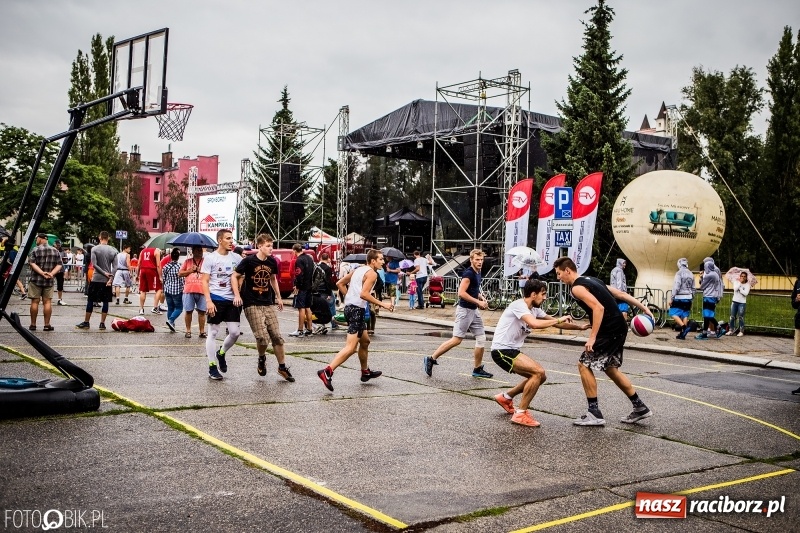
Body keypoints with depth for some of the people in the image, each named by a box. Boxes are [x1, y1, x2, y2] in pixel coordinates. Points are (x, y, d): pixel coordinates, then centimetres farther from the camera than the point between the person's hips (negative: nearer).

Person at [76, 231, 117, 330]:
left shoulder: (95, 249, -4)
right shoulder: (113, 250, 3)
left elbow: (94, 264, -11)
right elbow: (115, 267, -4)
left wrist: (104, 273, -7)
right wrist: (111, 278, -8)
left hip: (96, 279, -2)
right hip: (107, 280, 2)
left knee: (90, 301, 6)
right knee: (105, 302, 5)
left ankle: (86, 322, 10)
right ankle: (102, 323, 6)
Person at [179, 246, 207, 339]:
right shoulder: (187, 261, 13)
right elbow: (180, 273, 8)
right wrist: (190, 270, -3)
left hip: (202, 290, 0)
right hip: (189, 290, 1)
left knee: (202, 312, -1)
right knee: (188, 311, 3)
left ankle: (202, 331, 4)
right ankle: (188, 330, 13)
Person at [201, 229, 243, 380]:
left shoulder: (236, 258, 8)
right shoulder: (210, 258, -3)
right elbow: (205, 282, -5)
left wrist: (238, 294, -1)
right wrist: (208, 301, -16)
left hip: (232, 300, 4)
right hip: (216, 299, -4)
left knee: (234, 332, -1)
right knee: (213, 333, 2)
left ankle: (221, 353, 27)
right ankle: (212, 367, 9)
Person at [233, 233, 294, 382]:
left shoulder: (272, 262, 6)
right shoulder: (248, 261, -9)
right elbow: (235, 276, -1)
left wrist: (278, 297, 24)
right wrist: (237, 294, -9)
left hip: (268, 304, 5)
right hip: (252, 304, -5)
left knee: (277, 336, 1)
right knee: (262, 338, -13)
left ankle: (282, 367, 12)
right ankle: (261, 359, 18)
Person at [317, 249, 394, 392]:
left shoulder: (359, 269, 18)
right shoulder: (372, 273, -8)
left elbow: (340, 283, 20)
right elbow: (364, 294, -22)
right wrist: (383, 304, -17)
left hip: (350, 306, 10)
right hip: (357, 309, -10)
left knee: (365, 341, 25)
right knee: (351, 347, -15)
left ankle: (365, 372, 37)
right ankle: (327, 372, -25)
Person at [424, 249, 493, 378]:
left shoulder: (478, 273, 12)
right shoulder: (468, 273, -16)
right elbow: (461, 293, -24)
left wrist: (482, 298, 10)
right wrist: (478, 302, -19)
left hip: (474, 311, 9)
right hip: (465, 310, -9)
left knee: (481, 339, 8)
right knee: (456, 340, -9)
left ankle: (477, 369, 17)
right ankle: (431, 359, 0)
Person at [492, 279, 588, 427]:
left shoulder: (534, 309, 10)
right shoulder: (519, 305, -17)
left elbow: (554, 322, 18)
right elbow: (535, 324, -33)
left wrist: (580, 327, 13)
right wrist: (559, 320, -22)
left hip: (511, 350, 10)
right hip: (502, 350, -10)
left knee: (539, 376, 13)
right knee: (539, 372, -20)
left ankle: (506, 397, 28)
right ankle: (520, 414, -13)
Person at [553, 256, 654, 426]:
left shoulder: (577, 287, -10)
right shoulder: (590, 280, 18)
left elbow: (598, 308, -23)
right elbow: (621, 294, 17)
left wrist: (592, 337, -23)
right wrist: (644, 308, 17)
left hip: (609, 331, -10)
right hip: (618, 328, 10)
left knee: (584, 364, -2)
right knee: (610, 368, 22)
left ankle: (594, 413, 0)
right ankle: (640, 407, 29)